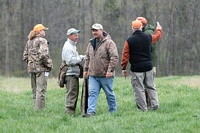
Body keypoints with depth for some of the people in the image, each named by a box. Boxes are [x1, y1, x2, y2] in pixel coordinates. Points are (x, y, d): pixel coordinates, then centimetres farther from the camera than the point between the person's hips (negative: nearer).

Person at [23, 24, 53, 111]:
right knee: (41, 90, -7)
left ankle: (36, 109, 17)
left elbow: (25, 57, 13)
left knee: (35, 90, 13)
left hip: (31, 68, 8)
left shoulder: (29, 42, 13)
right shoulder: (42, 41, -10)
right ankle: (39, 109, -10)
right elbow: (43, 55, -21)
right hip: (41, 68, -8)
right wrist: (49, 65, -10)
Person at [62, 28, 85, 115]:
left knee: (74, 93, 12)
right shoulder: (68, 47, -13)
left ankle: (71, 111, 16)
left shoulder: (72, 46, 21)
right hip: (70, 74, -10)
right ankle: (69, 112, -11)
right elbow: (70, 61, -22)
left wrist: (80, 57, 10)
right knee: (71, 93, -11)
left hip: (74, 73, 10)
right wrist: (80, 58, -13)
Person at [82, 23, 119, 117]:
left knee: (109, 94, 6)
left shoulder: (109, 43, -9)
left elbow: (114, 57, -15)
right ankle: (91, 112, -12)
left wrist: (110, 70, -20)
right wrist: (86, 70, 16)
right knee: (92, 93, -6)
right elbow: (87, 58, 22)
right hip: (93, 75, 5)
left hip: (105, 75, -5)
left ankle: (113, 111, 19)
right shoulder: (91, 43, 13)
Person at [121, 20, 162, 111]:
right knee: (150, 87, 15)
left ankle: (143, 109, -3)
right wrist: (159, 30, 47)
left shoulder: (129, 41, -8)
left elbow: (125, 55, -6)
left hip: (136, 68, -4)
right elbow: (158, 36, 25)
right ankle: (155, 105, 9)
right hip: (148, 66, 4)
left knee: (138, 89, -1)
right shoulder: (148, 37, 3)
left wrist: (123, 68, 2)